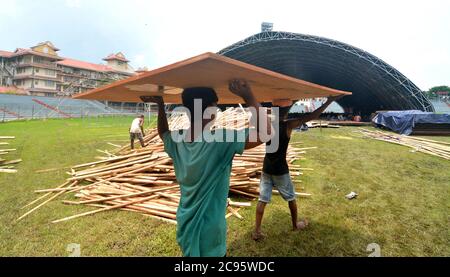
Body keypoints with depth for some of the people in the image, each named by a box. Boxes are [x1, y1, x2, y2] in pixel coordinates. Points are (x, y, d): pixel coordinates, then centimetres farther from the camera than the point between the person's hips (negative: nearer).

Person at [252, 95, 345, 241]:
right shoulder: (288, 125, -17)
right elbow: (311, 116, -15)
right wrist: (329, 101, -9)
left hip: (266, 168, 4)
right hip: (280, 170, -4)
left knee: (262, 200, 9)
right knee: (291, 198, 19)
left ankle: (257, 231, 12)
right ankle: (295, 224, 37)